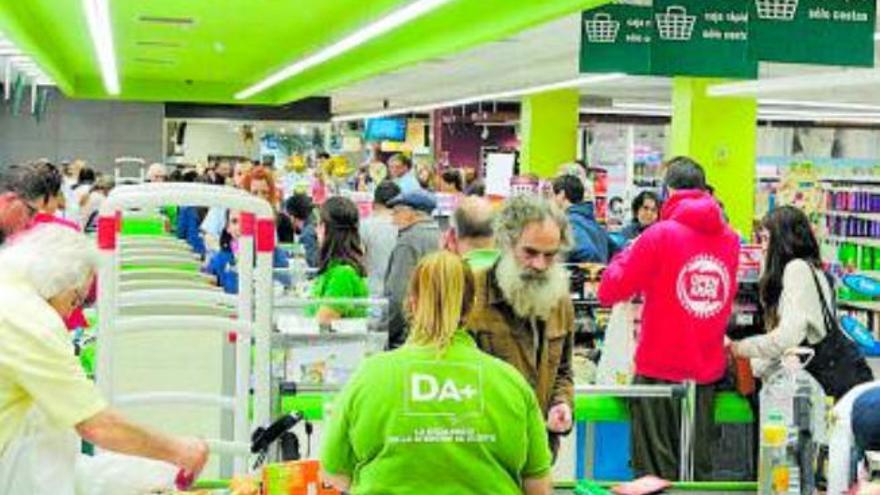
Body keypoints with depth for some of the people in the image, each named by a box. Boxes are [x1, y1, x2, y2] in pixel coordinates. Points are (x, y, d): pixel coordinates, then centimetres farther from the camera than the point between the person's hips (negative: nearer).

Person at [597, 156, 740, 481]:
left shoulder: (660, 235, -12)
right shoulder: (729, 239, 2)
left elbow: (609, 292, -9)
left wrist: (629, 253, 8)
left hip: (660, 371, -4)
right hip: (707, 372, 5)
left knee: (655, 475, 4)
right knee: (699, 471, 13)